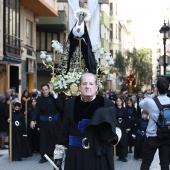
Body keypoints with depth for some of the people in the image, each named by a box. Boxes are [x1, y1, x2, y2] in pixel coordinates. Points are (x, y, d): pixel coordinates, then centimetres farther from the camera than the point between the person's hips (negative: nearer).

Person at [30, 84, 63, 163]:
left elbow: (60, 106, -13)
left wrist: (55, 96, -17)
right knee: (44, 139, 2)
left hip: (55, 122, 0)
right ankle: (44, 156, 8)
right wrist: (33, 120, -19)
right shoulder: (40, 99, 1)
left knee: (56, 138, 5)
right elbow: (36, 110, -6)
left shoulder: (54, 97, -1)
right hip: (44, 122, 0)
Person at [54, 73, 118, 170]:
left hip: (99, 154, -1)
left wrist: (117, 132, -20)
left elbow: (113, 129, 1)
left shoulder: (107, 104, -5)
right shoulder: (71, 104, 2)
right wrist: (59, 153, 2)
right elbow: (65, 131, 5)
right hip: (75, 154, 2)